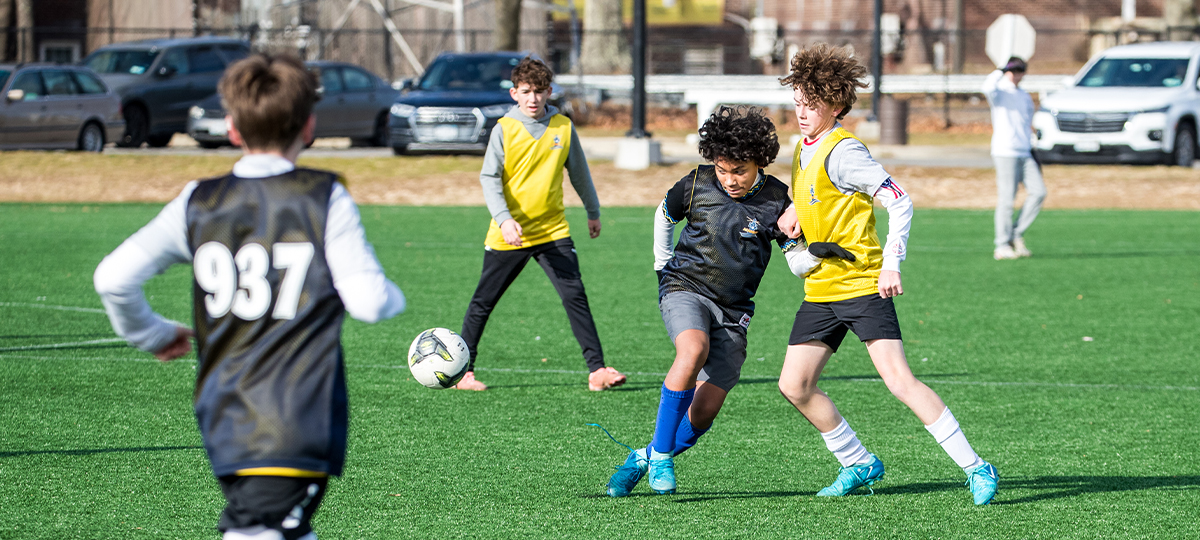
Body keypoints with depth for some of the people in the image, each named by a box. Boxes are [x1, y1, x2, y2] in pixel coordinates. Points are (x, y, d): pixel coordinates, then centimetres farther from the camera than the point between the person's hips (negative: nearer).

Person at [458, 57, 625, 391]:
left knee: (575, 297, -10)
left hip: (553, 230, 1)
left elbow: (579, 172, 15)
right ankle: (462, 370, 19)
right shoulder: (505, 129, -7)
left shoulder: (563, 127, 1)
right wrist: (504, 220, -24)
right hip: (509, 234, -1)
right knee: (483, 302, 7)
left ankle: (597, 370, -10)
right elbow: (489, 178, -10)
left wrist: (593, 212, 23)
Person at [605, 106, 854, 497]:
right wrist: (662, 265, 18)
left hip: (733, 310, 2)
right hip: (685, 288, -2)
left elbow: (797, 263, -1)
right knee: (695, 349, -35)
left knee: (703, 413, -7)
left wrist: (816, 253, -22)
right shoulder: (697, 184, -4)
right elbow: (664, 215, 18)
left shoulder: (776, 199, -4)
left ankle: (643, 459, 18)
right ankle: (661, 455, -24)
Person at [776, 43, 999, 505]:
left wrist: (891, 265, -27)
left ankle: (975, 469, -15)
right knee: (794, 385, 2)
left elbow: (899, 203, -19)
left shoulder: (842, 151, -15)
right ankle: (859, 465, 18)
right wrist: (794, 211, 10)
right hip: (820, 290, 9)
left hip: (863, 285, -9)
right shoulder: (804, 149, 11)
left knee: (899, 380, -18)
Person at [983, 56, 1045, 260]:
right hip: (1005, 152, -7)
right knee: (1006, 199, -7)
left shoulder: (1025, 97, 19)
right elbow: (988, 88, -29)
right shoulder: (1000, 93, -3)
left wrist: (1032, 153, 23)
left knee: (1038, 192, -5)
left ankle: (1017, 235, 5)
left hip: (1024, 152, 7)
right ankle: (1002, 246, -2)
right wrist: (1001, 71, -16)